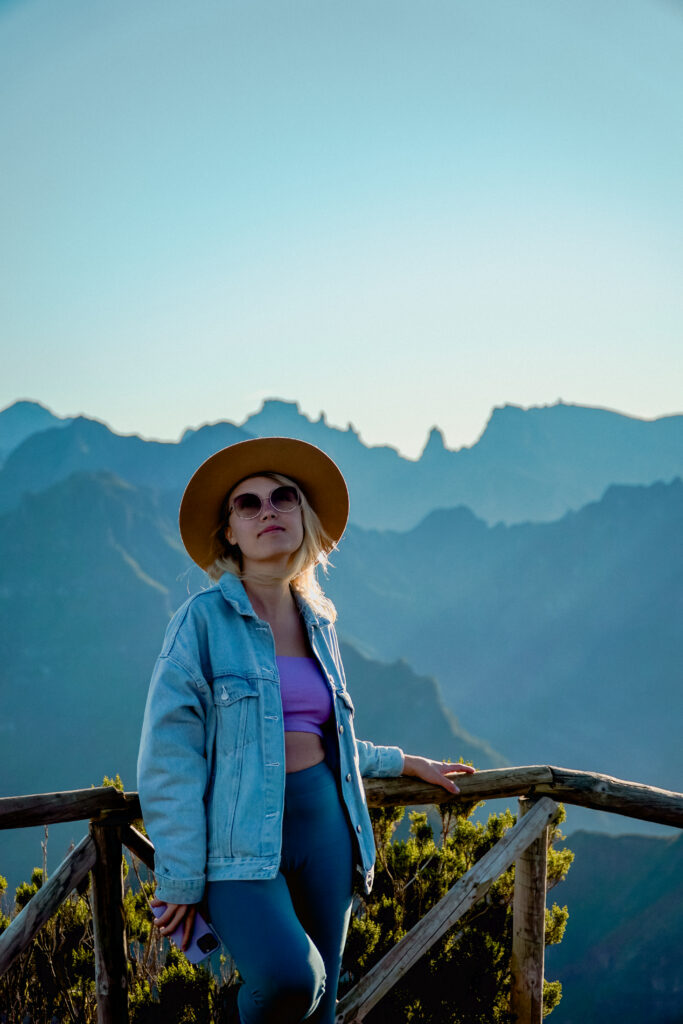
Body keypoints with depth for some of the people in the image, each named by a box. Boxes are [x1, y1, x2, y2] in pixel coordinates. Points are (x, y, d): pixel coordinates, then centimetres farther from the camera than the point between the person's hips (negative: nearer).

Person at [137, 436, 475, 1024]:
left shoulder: (318, 621, 14)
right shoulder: (205, 619, -4)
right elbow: (170, 755, -8)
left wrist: (404, 763, 31)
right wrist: (181, 879, -11)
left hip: (323, 824, 6)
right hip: (241, 839, -6)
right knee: (291, 976, -29)